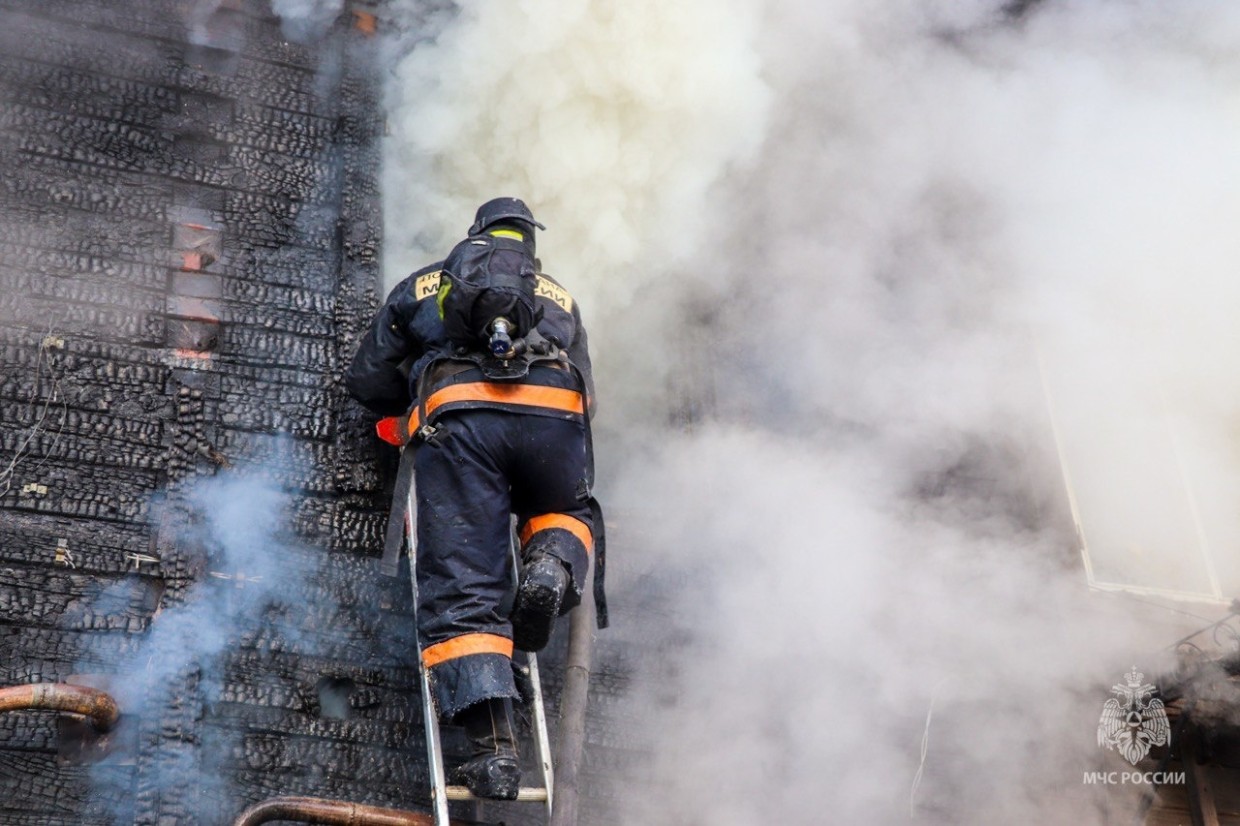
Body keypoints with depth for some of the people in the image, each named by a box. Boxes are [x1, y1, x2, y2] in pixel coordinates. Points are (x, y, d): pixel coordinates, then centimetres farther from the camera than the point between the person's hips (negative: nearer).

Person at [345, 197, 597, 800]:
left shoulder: (424, 284, 33)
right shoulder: (560, 297, 36)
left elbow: (367, 381, 33)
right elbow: (588, 395, 32)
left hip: (460, 416, -1)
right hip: (554, 415, 2)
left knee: (462, 588, -5)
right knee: (567, 511, 31)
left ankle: (493, 748, -20)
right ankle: (552, 567, -6)